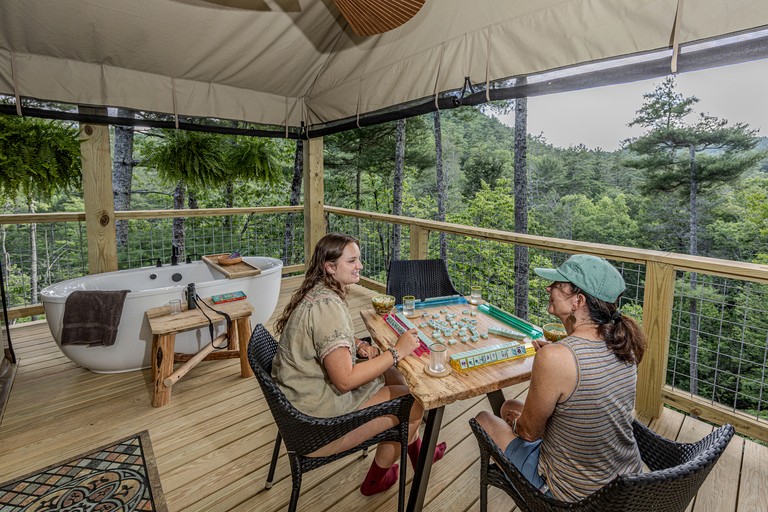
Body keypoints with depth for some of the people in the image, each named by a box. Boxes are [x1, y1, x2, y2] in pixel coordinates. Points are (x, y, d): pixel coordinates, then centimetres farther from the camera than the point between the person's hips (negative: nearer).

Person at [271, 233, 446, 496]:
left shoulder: (318, 293, 0)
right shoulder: (327, 305, -29)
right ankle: (376, 479, 24)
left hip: (307, 390, 9)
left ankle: (416, 451, 34)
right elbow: (345, 380, -30)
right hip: (315, 417, -9)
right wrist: (397, 351, -23)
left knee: (392, 376, 15)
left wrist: (358, 345, -1)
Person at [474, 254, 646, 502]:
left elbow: (530, 432, -17)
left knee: (483, 419, 16)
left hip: (575, 493, -6)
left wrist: (515, 421, 4)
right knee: (509, 405, 21)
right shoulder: (623, 341, -12)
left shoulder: (554, 358, -34)